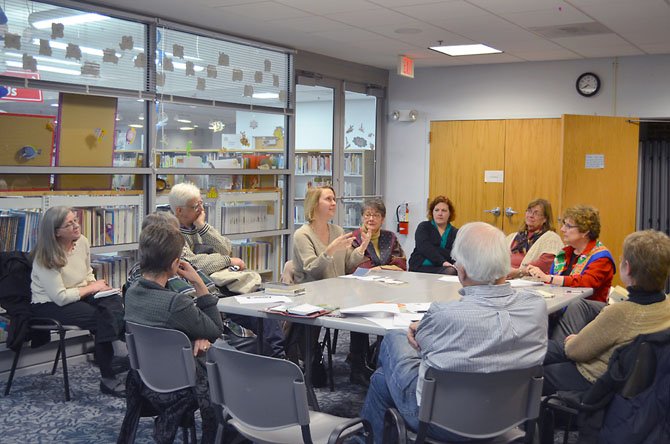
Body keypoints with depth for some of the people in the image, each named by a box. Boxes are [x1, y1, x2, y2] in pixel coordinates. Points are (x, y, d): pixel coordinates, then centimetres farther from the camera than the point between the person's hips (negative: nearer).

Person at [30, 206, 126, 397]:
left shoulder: (82, 241, -2)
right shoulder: (46, 258, -21)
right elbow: (60, 297, -23)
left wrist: (97, 285, -6)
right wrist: (91, 288, -15)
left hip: (79, 295, 6)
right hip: (49, 305, -6)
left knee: (115, 302, -24)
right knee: (100, 318, -26)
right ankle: (108, 378, -17)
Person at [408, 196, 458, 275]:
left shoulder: (455, 233, 15)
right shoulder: (423, 227, 10)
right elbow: (425, 248, -9)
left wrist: (434, 250, -12)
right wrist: (443, 262, -21)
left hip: (443, 268, 3)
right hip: (420, 267, -3)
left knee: (451, 271, -34)